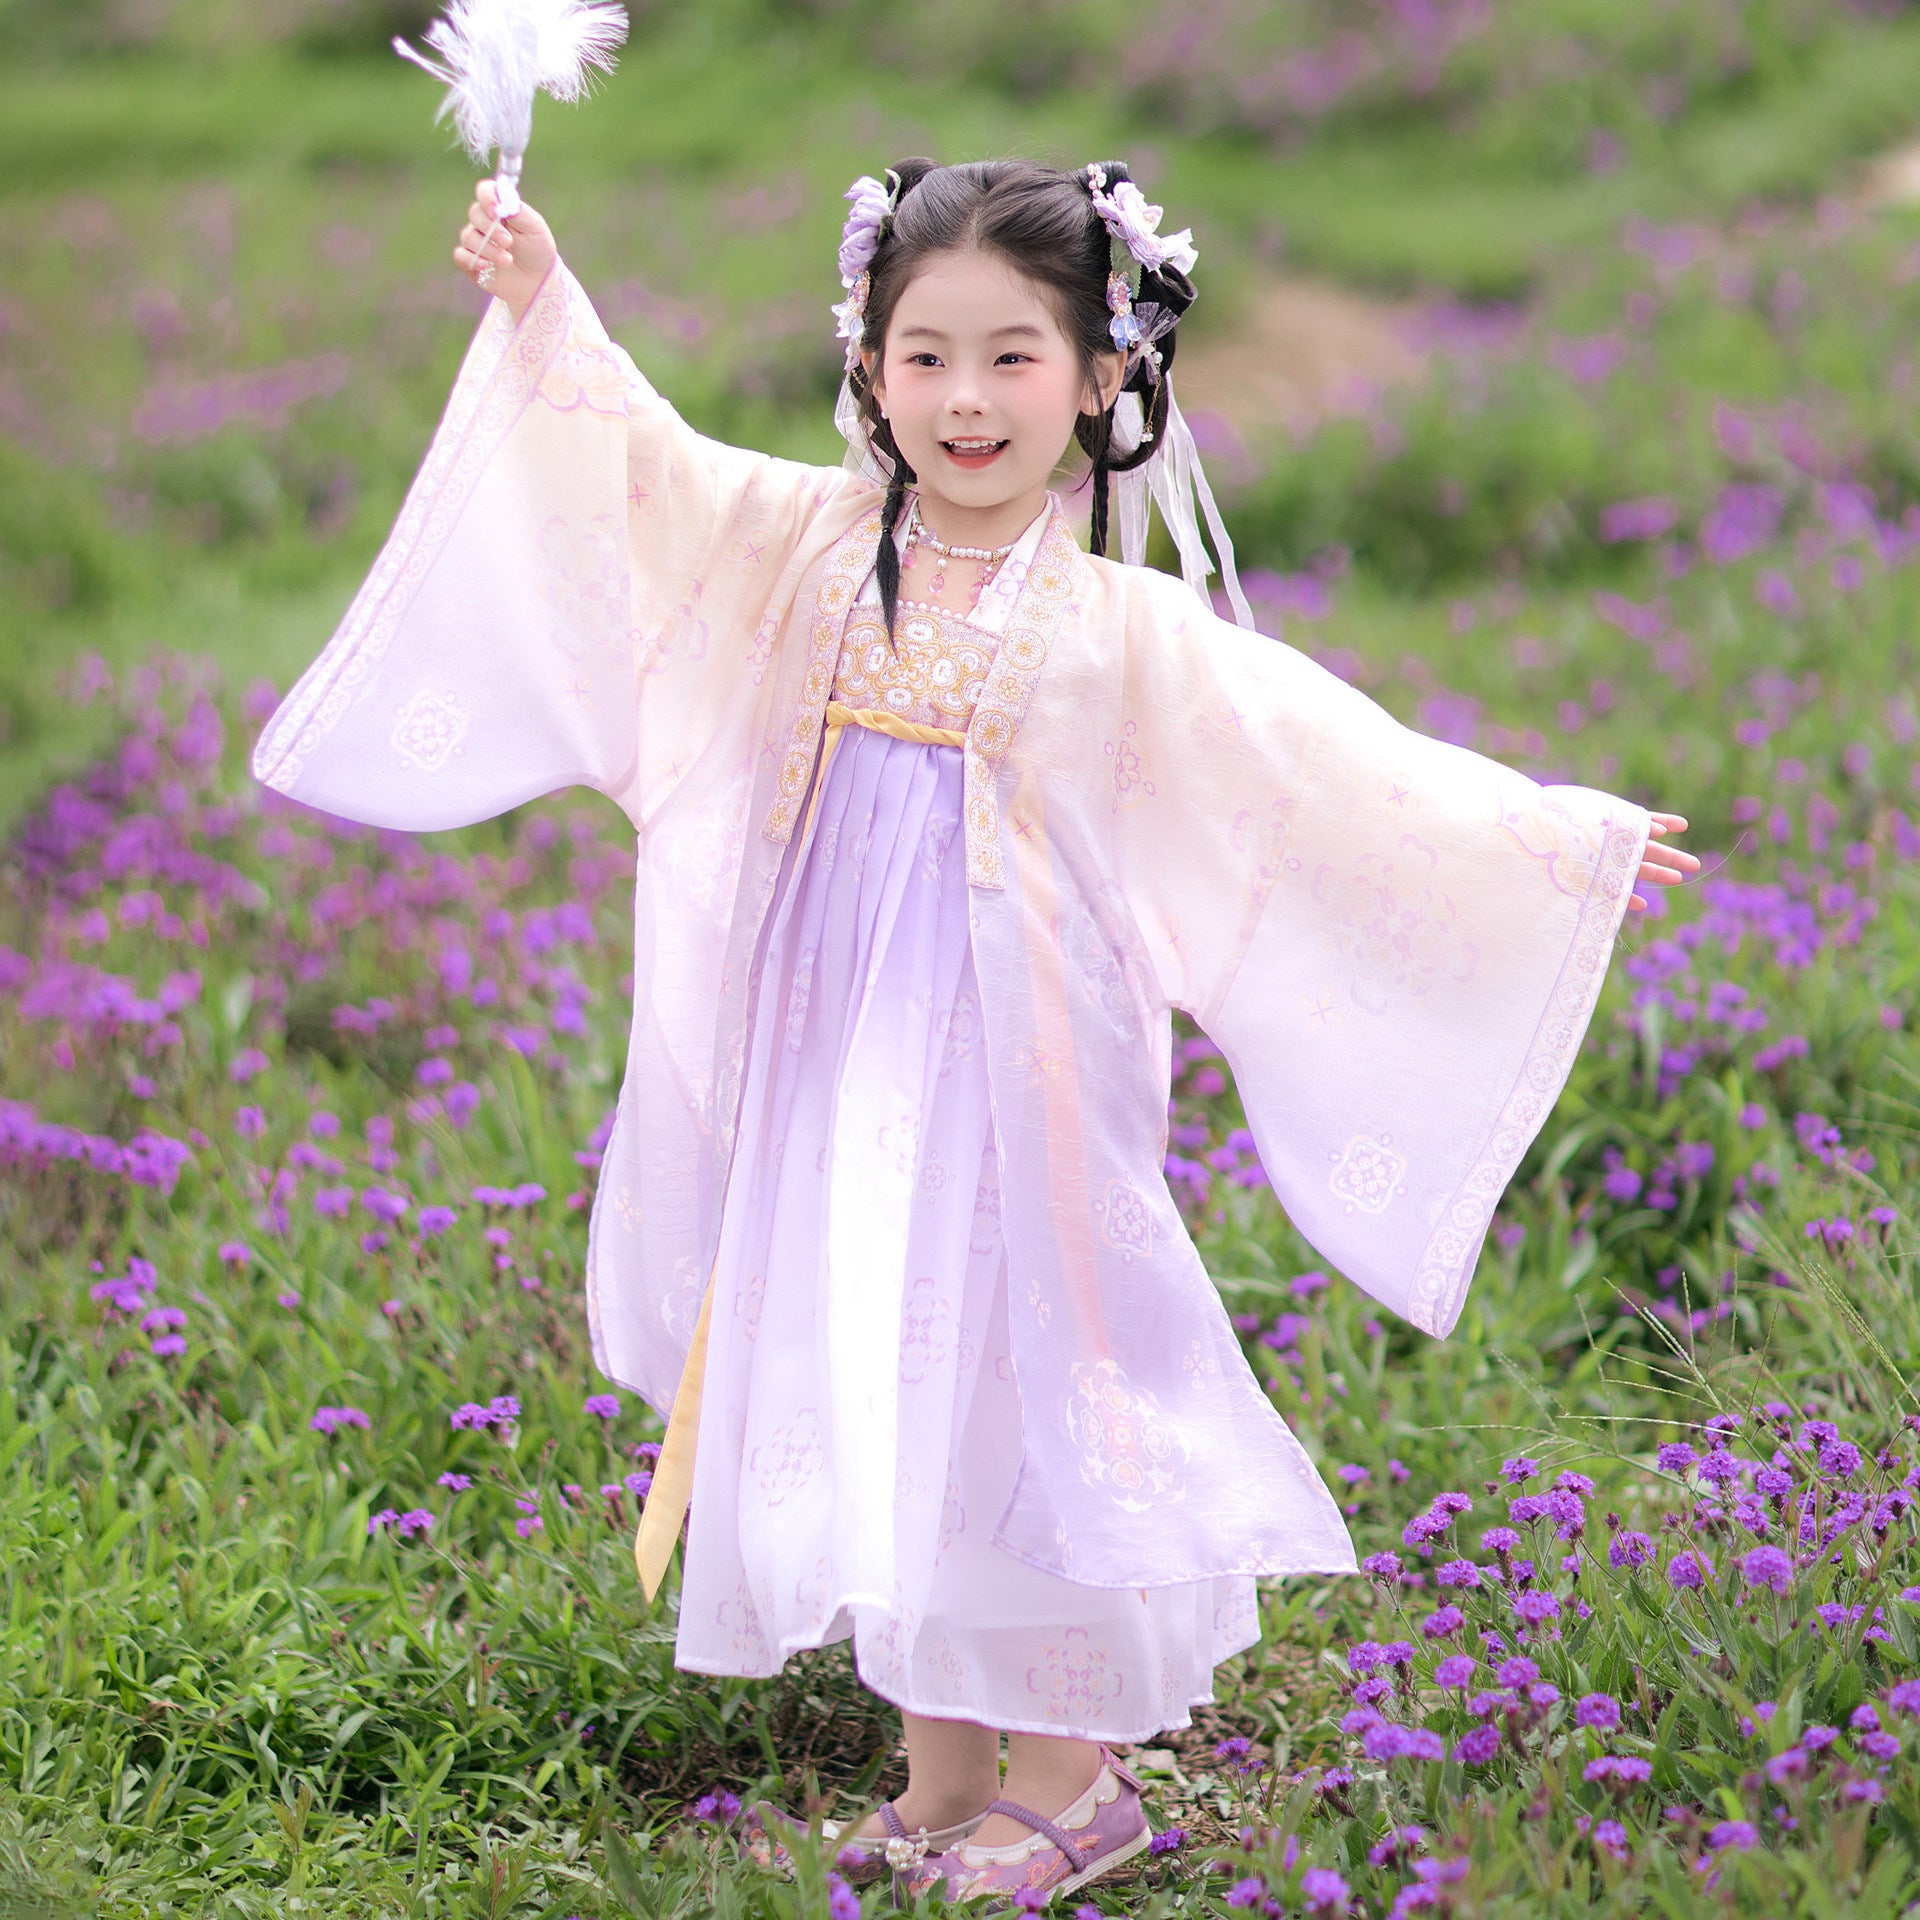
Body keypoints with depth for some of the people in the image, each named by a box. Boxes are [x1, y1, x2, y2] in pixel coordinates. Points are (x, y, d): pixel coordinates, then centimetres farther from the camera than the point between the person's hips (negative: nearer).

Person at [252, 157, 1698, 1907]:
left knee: (1020, 1382, 0)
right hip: (837, 1059, 4)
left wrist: (1559, 845, -7)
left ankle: (1071, 1775, 17)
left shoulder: (1122, 630, -7)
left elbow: (1339, 763, -5)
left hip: (1016, 1068, -4)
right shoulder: (815, 549, 2)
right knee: (868, 1386, 9)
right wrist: (540, 302, -4)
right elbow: (637, 458, 7)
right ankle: (939, 1776, 23)